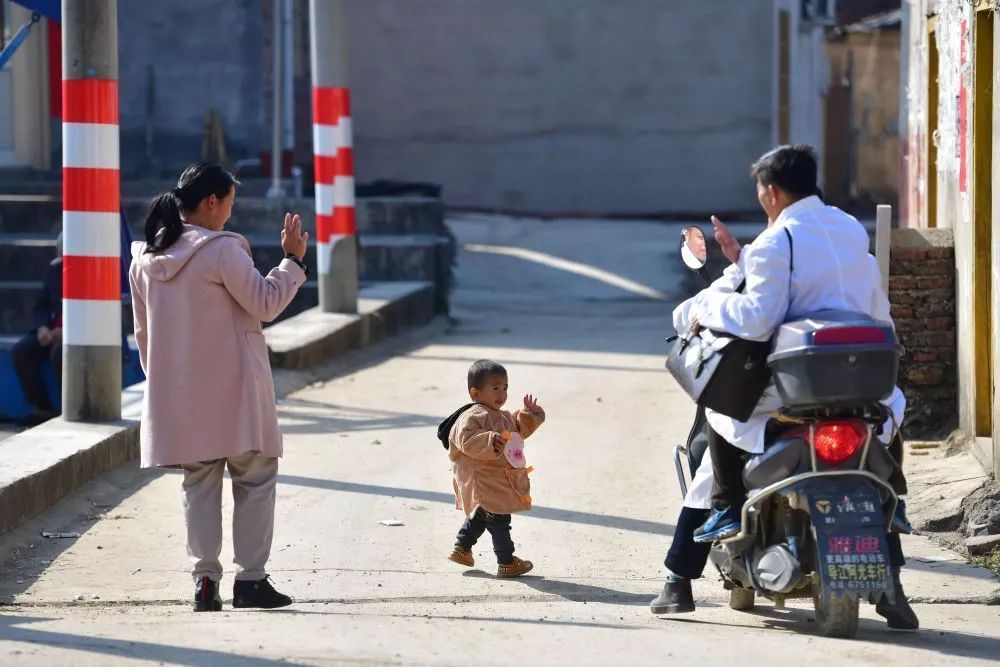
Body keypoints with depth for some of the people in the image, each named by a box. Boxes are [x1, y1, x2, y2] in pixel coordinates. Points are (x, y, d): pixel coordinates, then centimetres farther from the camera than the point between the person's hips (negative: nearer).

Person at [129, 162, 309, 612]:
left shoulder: (145, 258, 7)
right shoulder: (221, 251, -15)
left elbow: (143, 332, 13)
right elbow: (265, 304, -10)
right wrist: (293, 261, -1)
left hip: (179, 395, 6)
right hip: (232, 390, -6)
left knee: (199, 483, 11)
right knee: (255, 478, 5)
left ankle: (204, 578, 5)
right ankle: (250, 579, 2)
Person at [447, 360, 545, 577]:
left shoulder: (503, 417, 14)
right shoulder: (473, 417, -18)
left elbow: (519, 431, 29)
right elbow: (466, 440, -29)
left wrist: (529, 415, 15)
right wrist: (489, 441, -39)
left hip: (500, 483, 11)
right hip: (484, 483, -11)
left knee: (479, 517, 23)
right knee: (499, 522, -4)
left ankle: (461, 549, 35)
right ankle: (506, 562, 3)